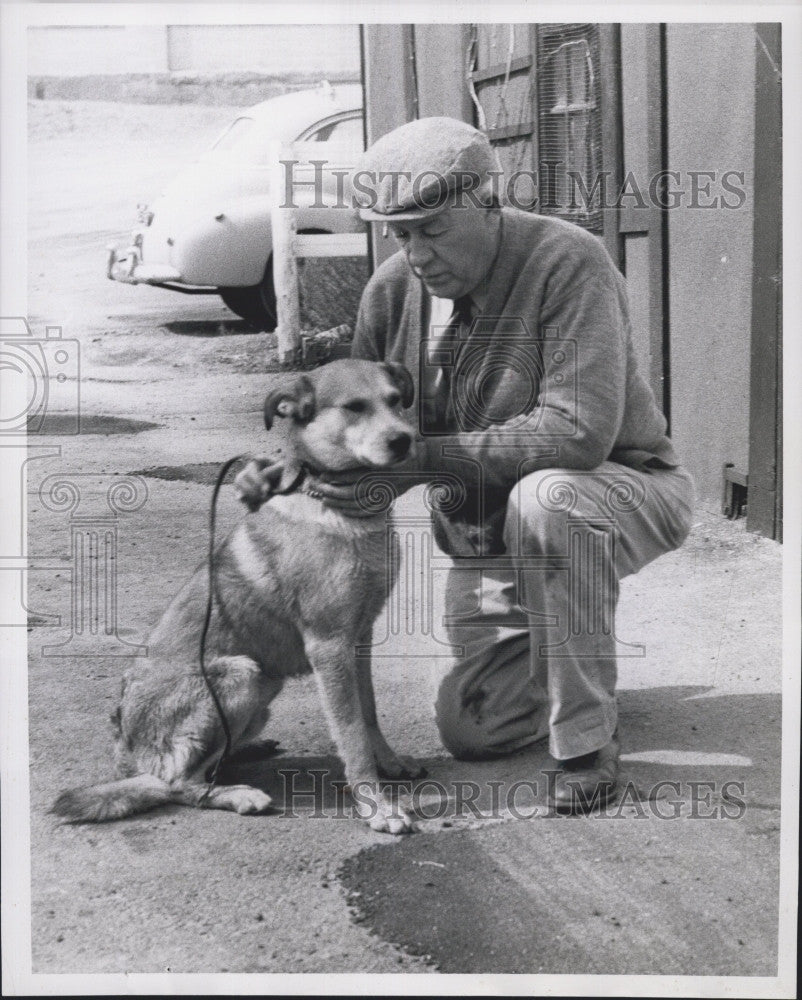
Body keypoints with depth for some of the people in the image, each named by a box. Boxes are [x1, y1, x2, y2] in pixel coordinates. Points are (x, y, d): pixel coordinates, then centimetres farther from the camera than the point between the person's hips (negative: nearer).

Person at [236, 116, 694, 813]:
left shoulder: (567, 262, -25)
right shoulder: (393, 289, -7)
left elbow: (579, 431, -35)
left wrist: (419, 457, -35)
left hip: (621, 491, -6)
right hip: (485, 540, 6)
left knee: (543, 498, -40)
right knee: (472, 732, 4)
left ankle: (588, 742, -23)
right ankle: (579, 652, 36)